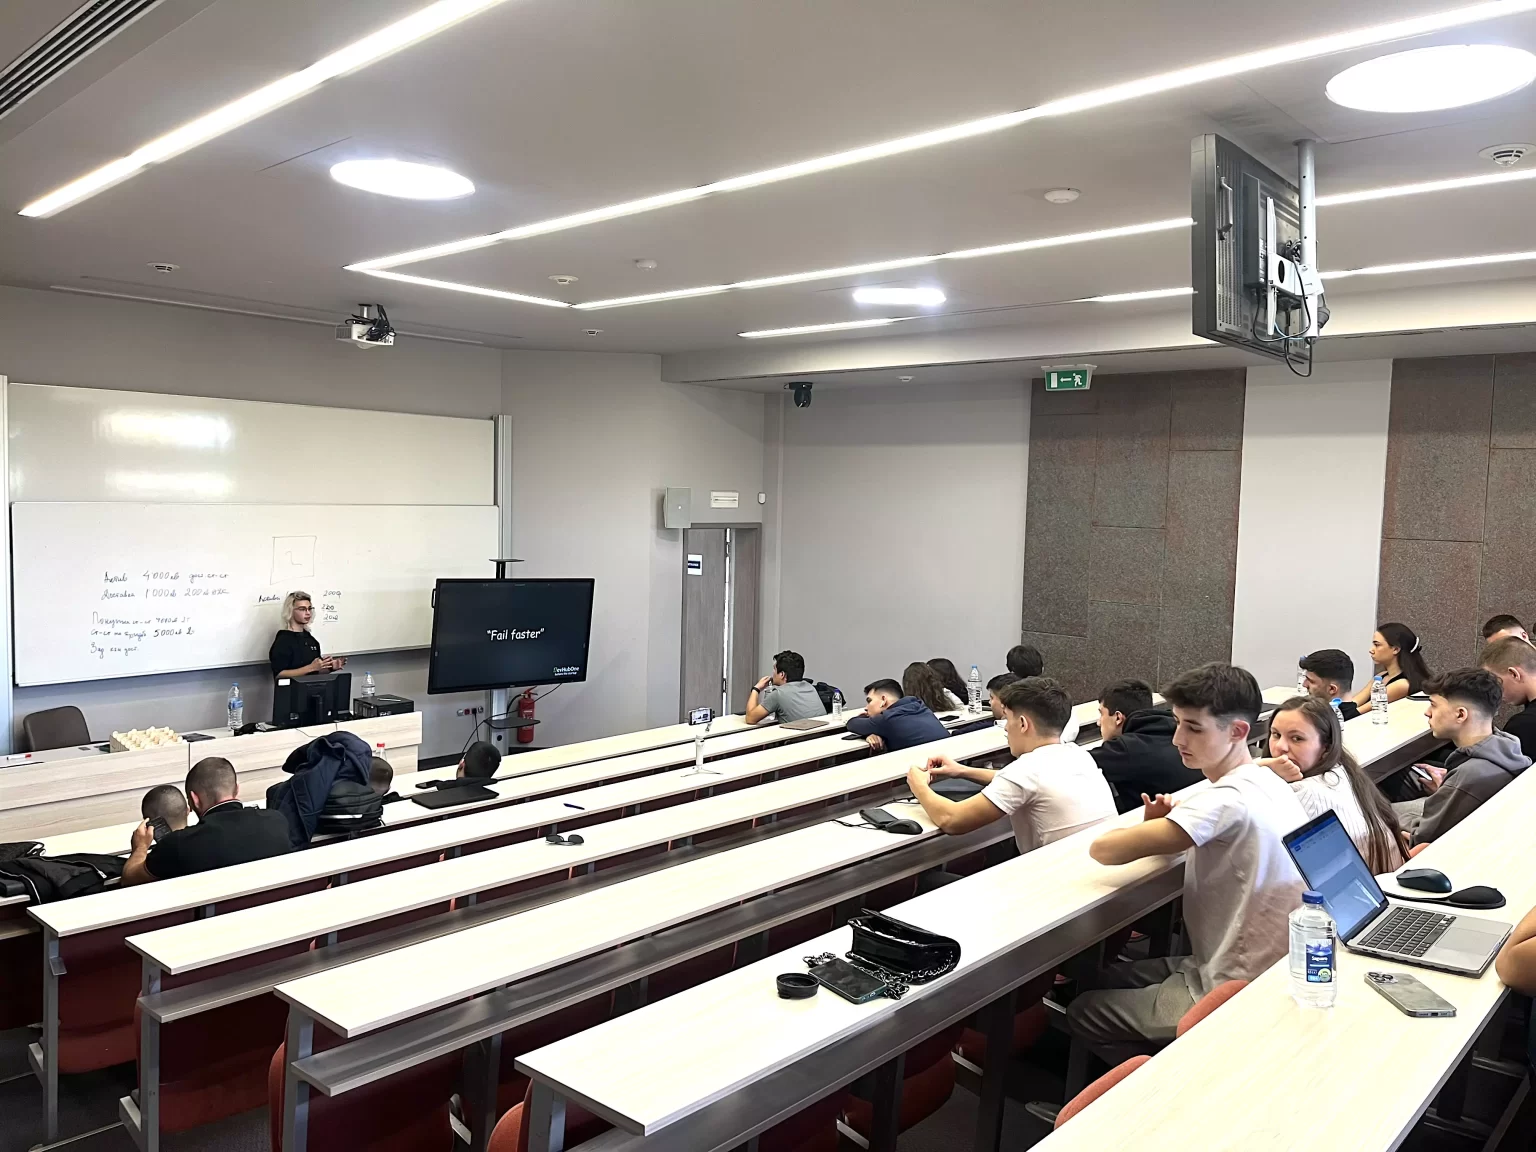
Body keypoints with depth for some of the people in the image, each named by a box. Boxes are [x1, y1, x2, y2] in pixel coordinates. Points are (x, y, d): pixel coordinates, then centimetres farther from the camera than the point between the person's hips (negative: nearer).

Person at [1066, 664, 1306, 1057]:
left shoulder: (1229, 801, -28)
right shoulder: (1267, 784, 1)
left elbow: (1102, 849, -27)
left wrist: (1150, 828, -7)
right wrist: (1161, 827, -7)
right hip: (1268, 972, 9)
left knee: (1082, 1013, 9)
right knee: (1108, 978, 24)